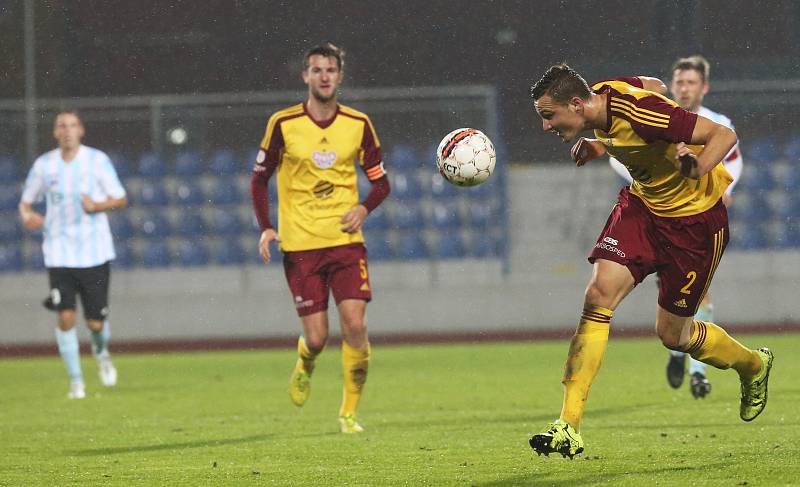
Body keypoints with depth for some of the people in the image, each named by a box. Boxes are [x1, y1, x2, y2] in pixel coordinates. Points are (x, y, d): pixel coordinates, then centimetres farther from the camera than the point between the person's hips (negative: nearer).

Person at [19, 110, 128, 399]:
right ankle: (76, 381, 1)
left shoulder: (97, 160, -1)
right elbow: (26, 201, 13)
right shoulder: (44, 164, 4)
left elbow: (121, 199, 3)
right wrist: (27, 216, -10)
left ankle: (101, 352, 37)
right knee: (65, 316, -12)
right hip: (59, 253, 1)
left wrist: (97, 205, -17)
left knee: (96, 321, 1)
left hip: (95, 253, -1)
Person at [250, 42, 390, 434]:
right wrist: (266, 228, -6)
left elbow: (381, 181, 11)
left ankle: (350, 412, 3)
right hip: (300, 245, -1)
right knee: (316, 337, -4)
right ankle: (304, 368, 34)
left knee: (355, 325, -12)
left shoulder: (358, 125, 2)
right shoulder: (283, 124, -3)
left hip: (346, 241, 1)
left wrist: (364, 208, -10)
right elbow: (259, 179, 7)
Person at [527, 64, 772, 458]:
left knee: (672, 334, 4)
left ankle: (753, 365, 37)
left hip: (695, 214, -7)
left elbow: (724, 134, -27)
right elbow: (654, 85, 13)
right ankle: (569, 428, -15)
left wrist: (698, 168, -46)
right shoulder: (602, 94, -9)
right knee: (599, 295, -13)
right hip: (642, 203, 7)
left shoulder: (640, 112, -32)